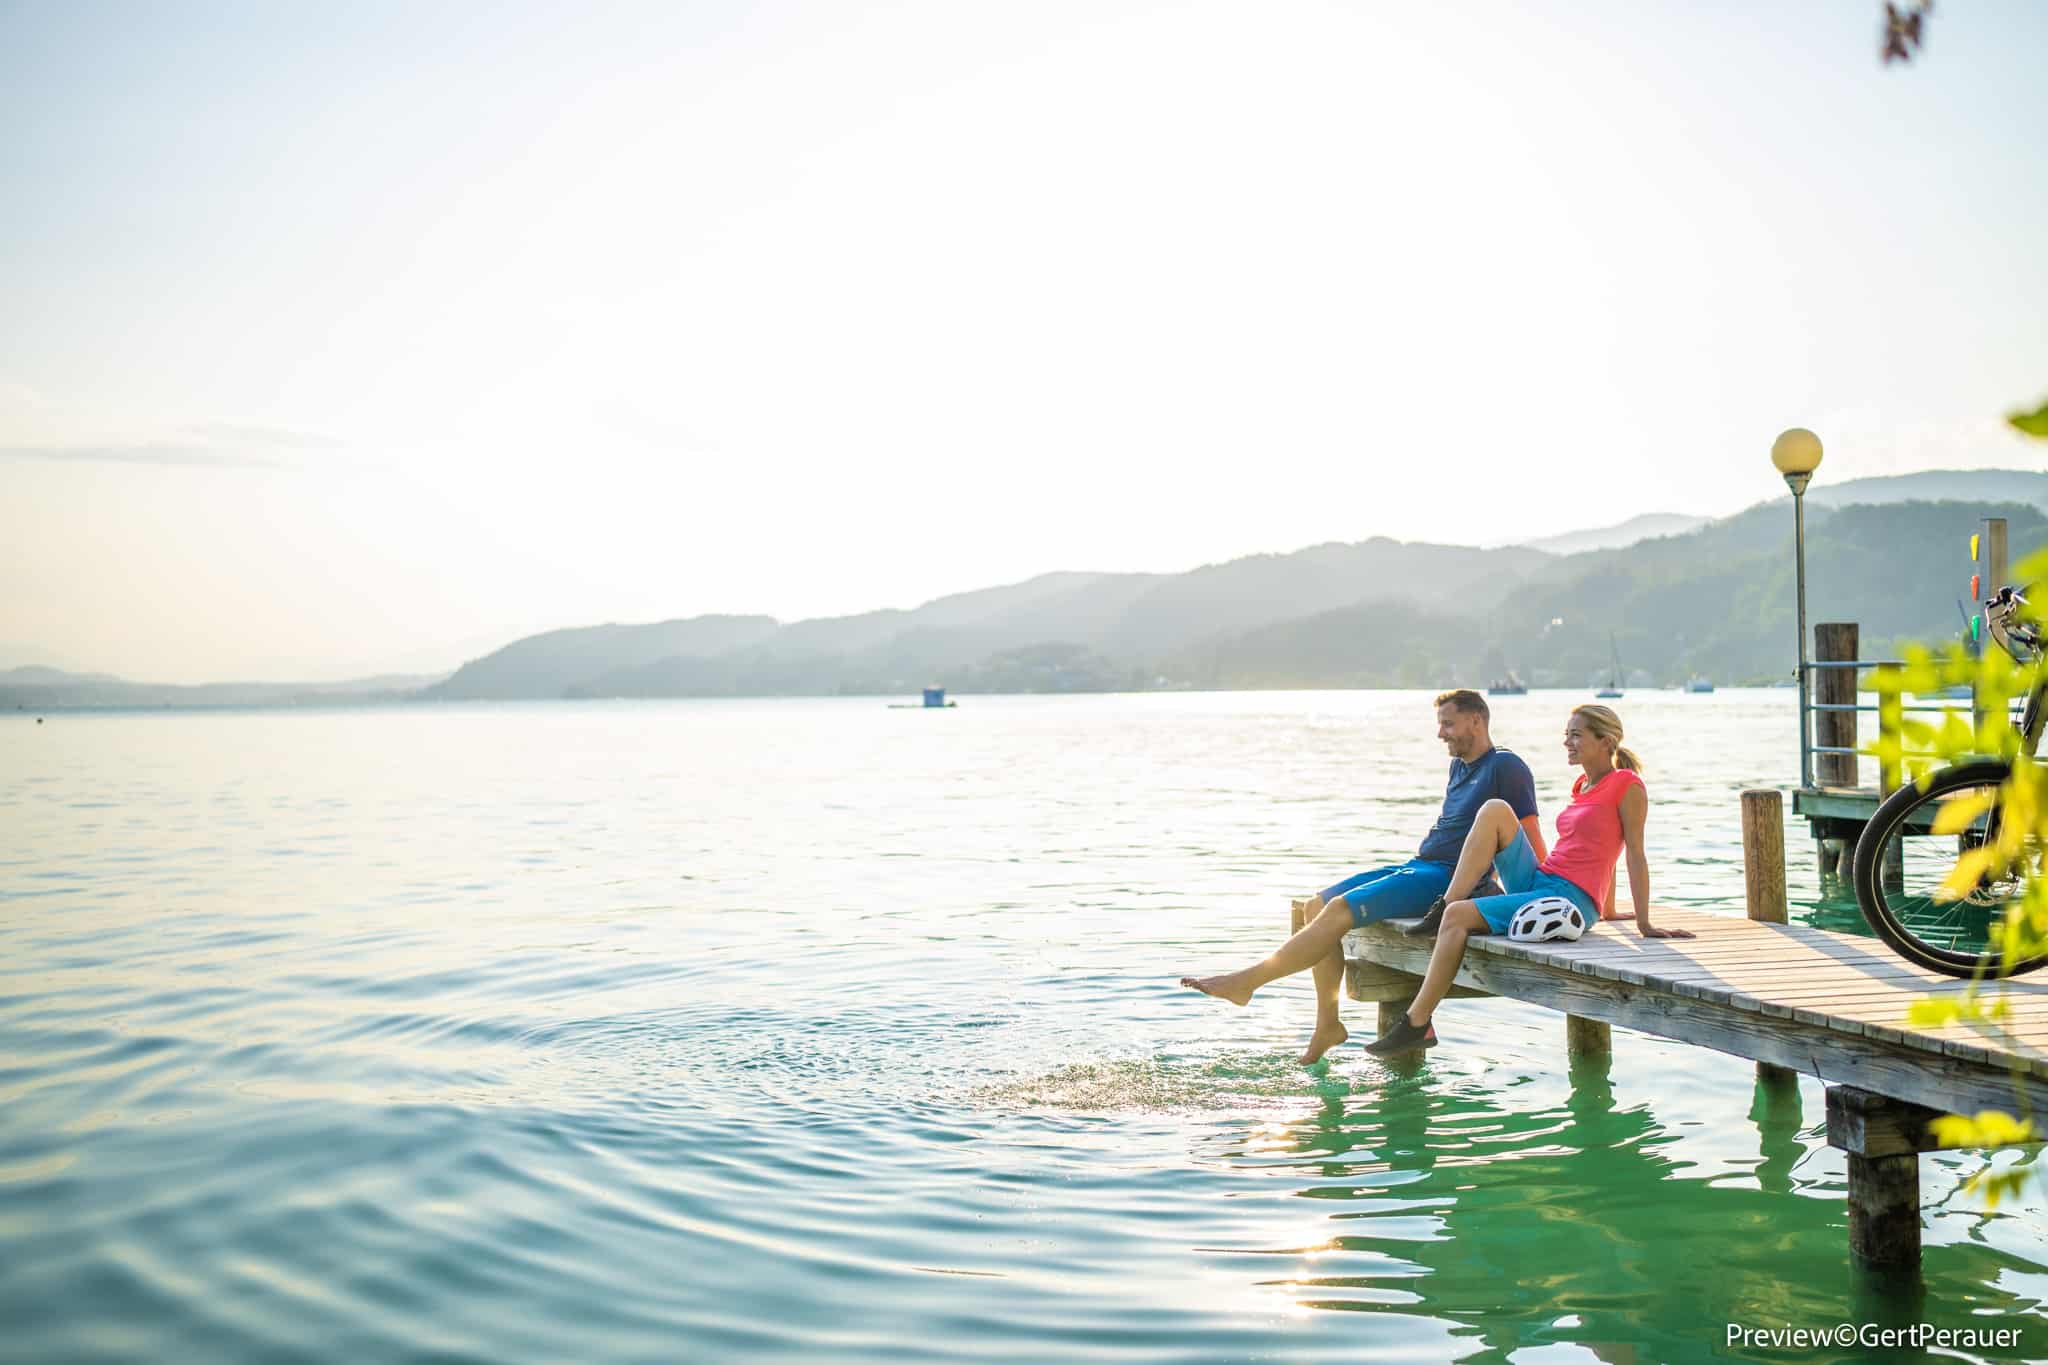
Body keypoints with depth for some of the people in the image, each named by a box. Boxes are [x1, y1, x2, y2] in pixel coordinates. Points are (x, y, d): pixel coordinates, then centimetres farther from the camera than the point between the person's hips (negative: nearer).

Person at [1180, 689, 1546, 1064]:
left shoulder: (1505, 766, -6)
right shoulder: (1460, 766, 21)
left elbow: (1533, 837, -10)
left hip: (1444, 878, -10)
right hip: (1416, 865, 10)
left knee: (1340, 910, -22)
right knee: (1317, 905, -1)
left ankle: (1248, 980, -16)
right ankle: (1328, 1023, 1)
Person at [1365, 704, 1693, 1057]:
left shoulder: (1627, 786, -5)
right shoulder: (1582, 786, 19)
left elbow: (1635, 855, -7)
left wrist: (1645, 924, -7)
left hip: (1569, 899, -8)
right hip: (1536, 880, 8)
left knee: (1460, 916, -21)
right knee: (1494, 810, -10)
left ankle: (1417, 1023, -18)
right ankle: (1444, 908, -13)